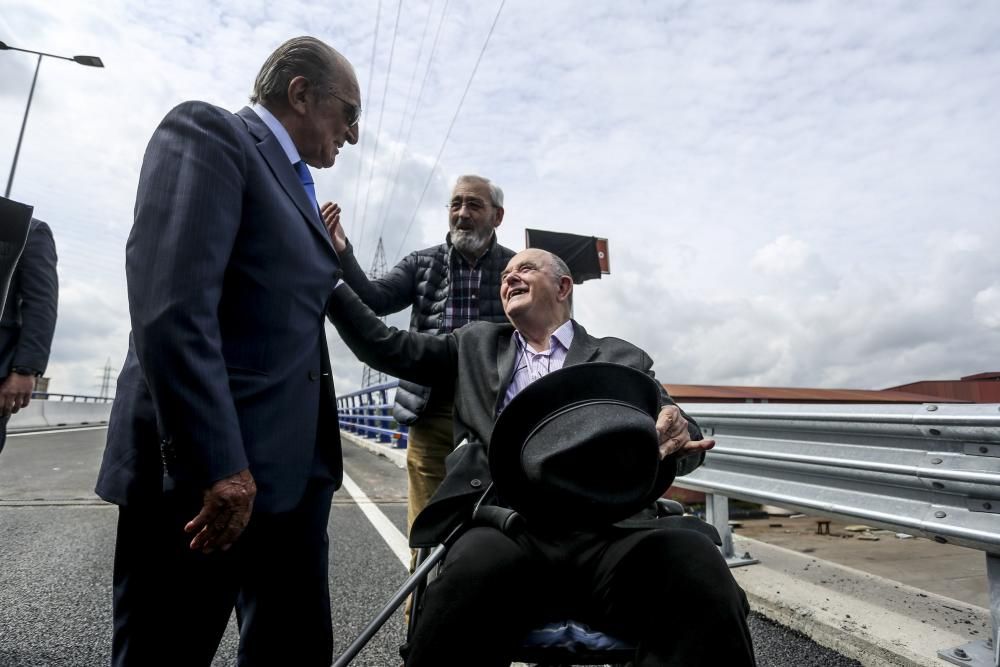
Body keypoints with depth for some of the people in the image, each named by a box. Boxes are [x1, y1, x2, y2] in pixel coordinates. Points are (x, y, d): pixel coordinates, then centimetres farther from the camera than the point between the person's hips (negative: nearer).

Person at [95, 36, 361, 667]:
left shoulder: (296, 183, 20)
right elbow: (170, 308, -20)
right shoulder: (209, 132, -5)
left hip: (292, 466, 9)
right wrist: (218, 465, -22)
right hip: (204, 467, -8)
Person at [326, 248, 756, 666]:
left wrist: (674, 440, -15)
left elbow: (684, 434, 9)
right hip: (505, 523, 1)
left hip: (603, 528, 0)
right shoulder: (478, 346, 24)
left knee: (696, 567, -31)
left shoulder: (620, 358, 19)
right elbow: (385, 347, 22)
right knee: (476, 570, -34)